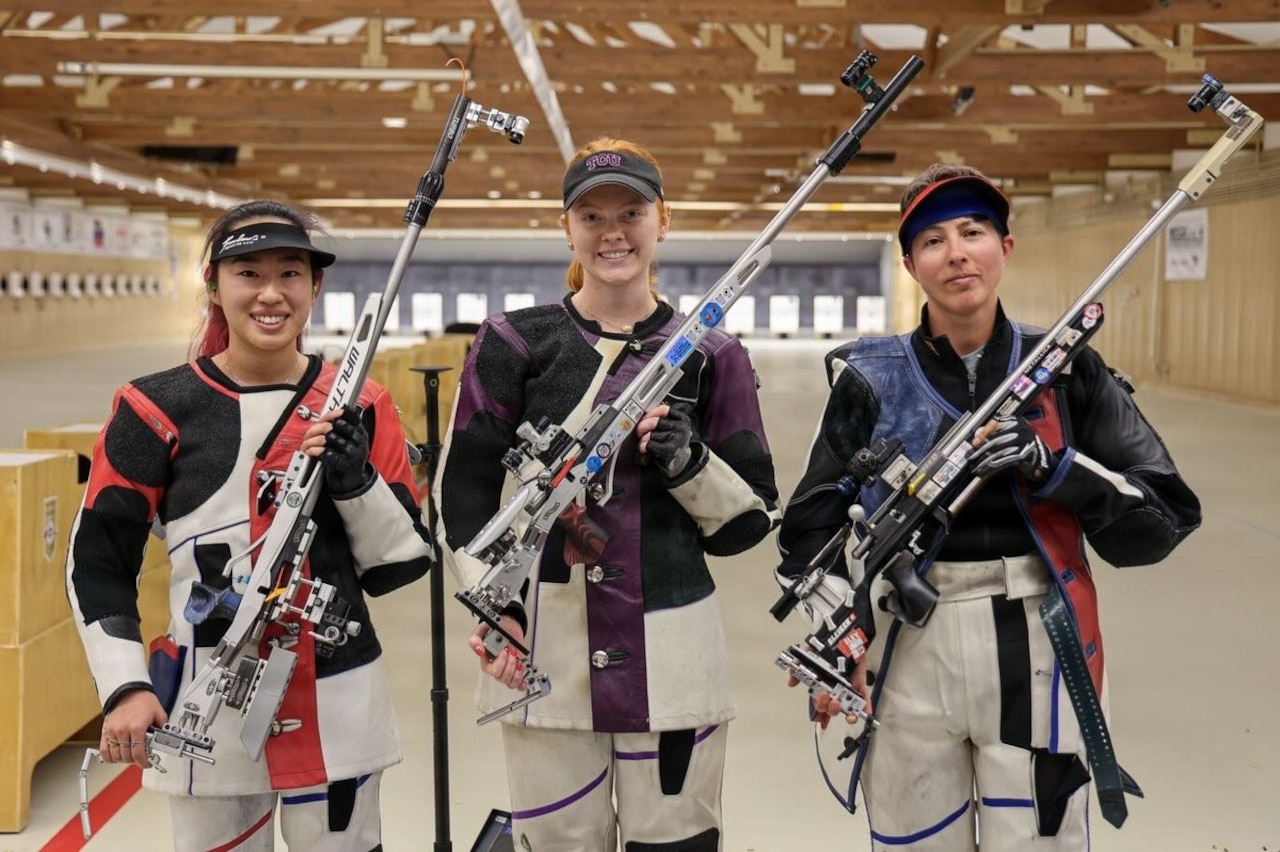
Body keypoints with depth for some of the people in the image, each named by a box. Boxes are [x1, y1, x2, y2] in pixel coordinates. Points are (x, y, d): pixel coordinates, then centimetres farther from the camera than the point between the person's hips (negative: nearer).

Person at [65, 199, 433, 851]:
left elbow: (402, 566, 2)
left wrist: (355, 478, -14)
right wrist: (124, 687, -7)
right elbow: (96, 562, 2)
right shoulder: (157, 410, -2)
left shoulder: (357, 406, 3)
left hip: (338, 709, 2)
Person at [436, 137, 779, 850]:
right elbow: (465, 493, 7)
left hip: (672, 651, 1)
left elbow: (752, 520, 7)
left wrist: (690, 464, -11)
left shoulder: (711, 354, 6)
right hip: (545, 649, 0)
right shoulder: (514, 343, 4)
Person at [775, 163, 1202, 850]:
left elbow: (1165, 517, -2)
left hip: (1037, 656, 0)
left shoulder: (1065, 369, 1)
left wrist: (1054, 467, -17)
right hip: (908, 658, 0)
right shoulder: (873, 380, 1)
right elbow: (811, 527, 5)